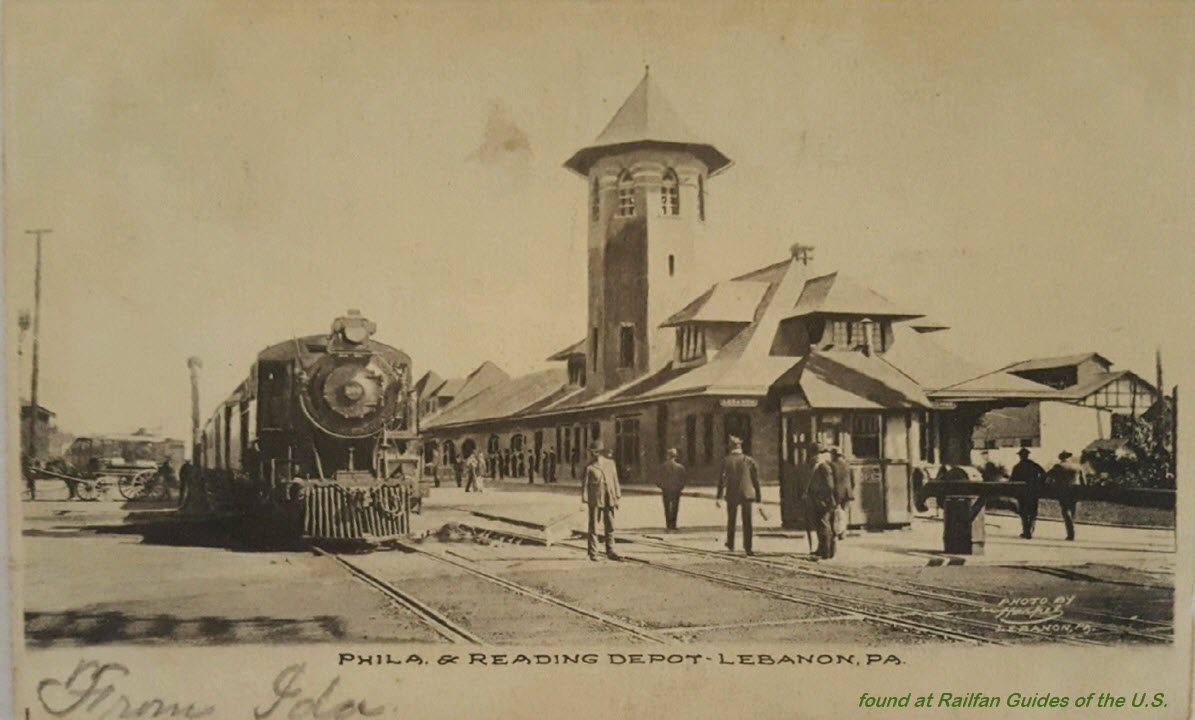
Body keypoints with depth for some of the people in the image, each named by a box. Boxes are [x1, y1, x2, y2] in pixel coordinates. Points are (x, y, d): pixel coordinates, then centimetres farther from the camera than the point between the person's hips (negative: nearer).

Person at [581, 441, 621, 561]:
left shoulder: (610, 463, 6)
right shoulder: (589, 467, -5)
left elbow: (615, 480, 10)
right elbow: (584, 485, -5)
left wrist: (617, 497, 7)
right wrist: (584, 501, -11)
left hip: (609, 500, 4)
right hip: (595, 500, -4)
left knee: (610, 526, 6)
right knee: (593, 527, 3)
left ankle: (610, 552, 14)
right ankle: (593, 553, 8)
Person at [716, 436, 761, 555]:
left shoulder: (726, 460, -3)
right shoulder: (749, 460, -1)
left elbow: (722, 479, -5)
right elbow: (756, 479, 1)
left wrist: (718, 497, -1)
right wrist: (758, 497, 7)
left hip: (731, 495, 0)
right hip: (747, 494, 0)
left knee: (731, 521, 17)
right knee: (747, 522, 4)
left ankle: (730, 544, 27)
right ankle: (747, 547, -3)